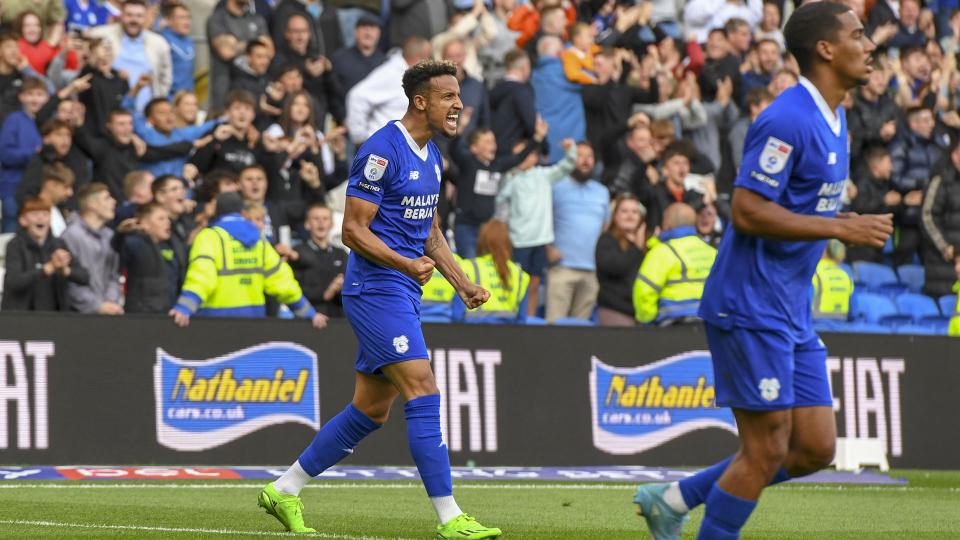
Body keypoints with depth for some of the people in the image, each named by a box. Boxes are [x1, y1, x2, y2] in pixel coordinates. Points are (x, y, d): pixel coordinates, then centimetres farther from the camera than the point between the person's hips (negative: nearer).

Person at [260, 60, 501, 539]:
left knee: (371, 410, 11)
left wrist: (464, 285, 15)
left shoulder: (431, 156, 15)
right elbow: (353, 230, -16)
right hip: (377, 289, -10)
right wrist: (406, 264, -28)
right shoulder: (382, 151, -15)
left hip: (403, 293, 10)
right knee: (424, 394, -14)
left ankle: (285, 490, 21)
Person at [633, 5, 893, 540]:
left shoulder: (833, 118, 13)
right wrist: (842, 228, -21)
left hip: (793, 314, 10)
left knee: (815, 448, 8)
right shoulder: (788, 120, -18)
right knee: (767, 449, -6)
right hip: (752, 309, -10)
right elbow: (747, 211, -23)